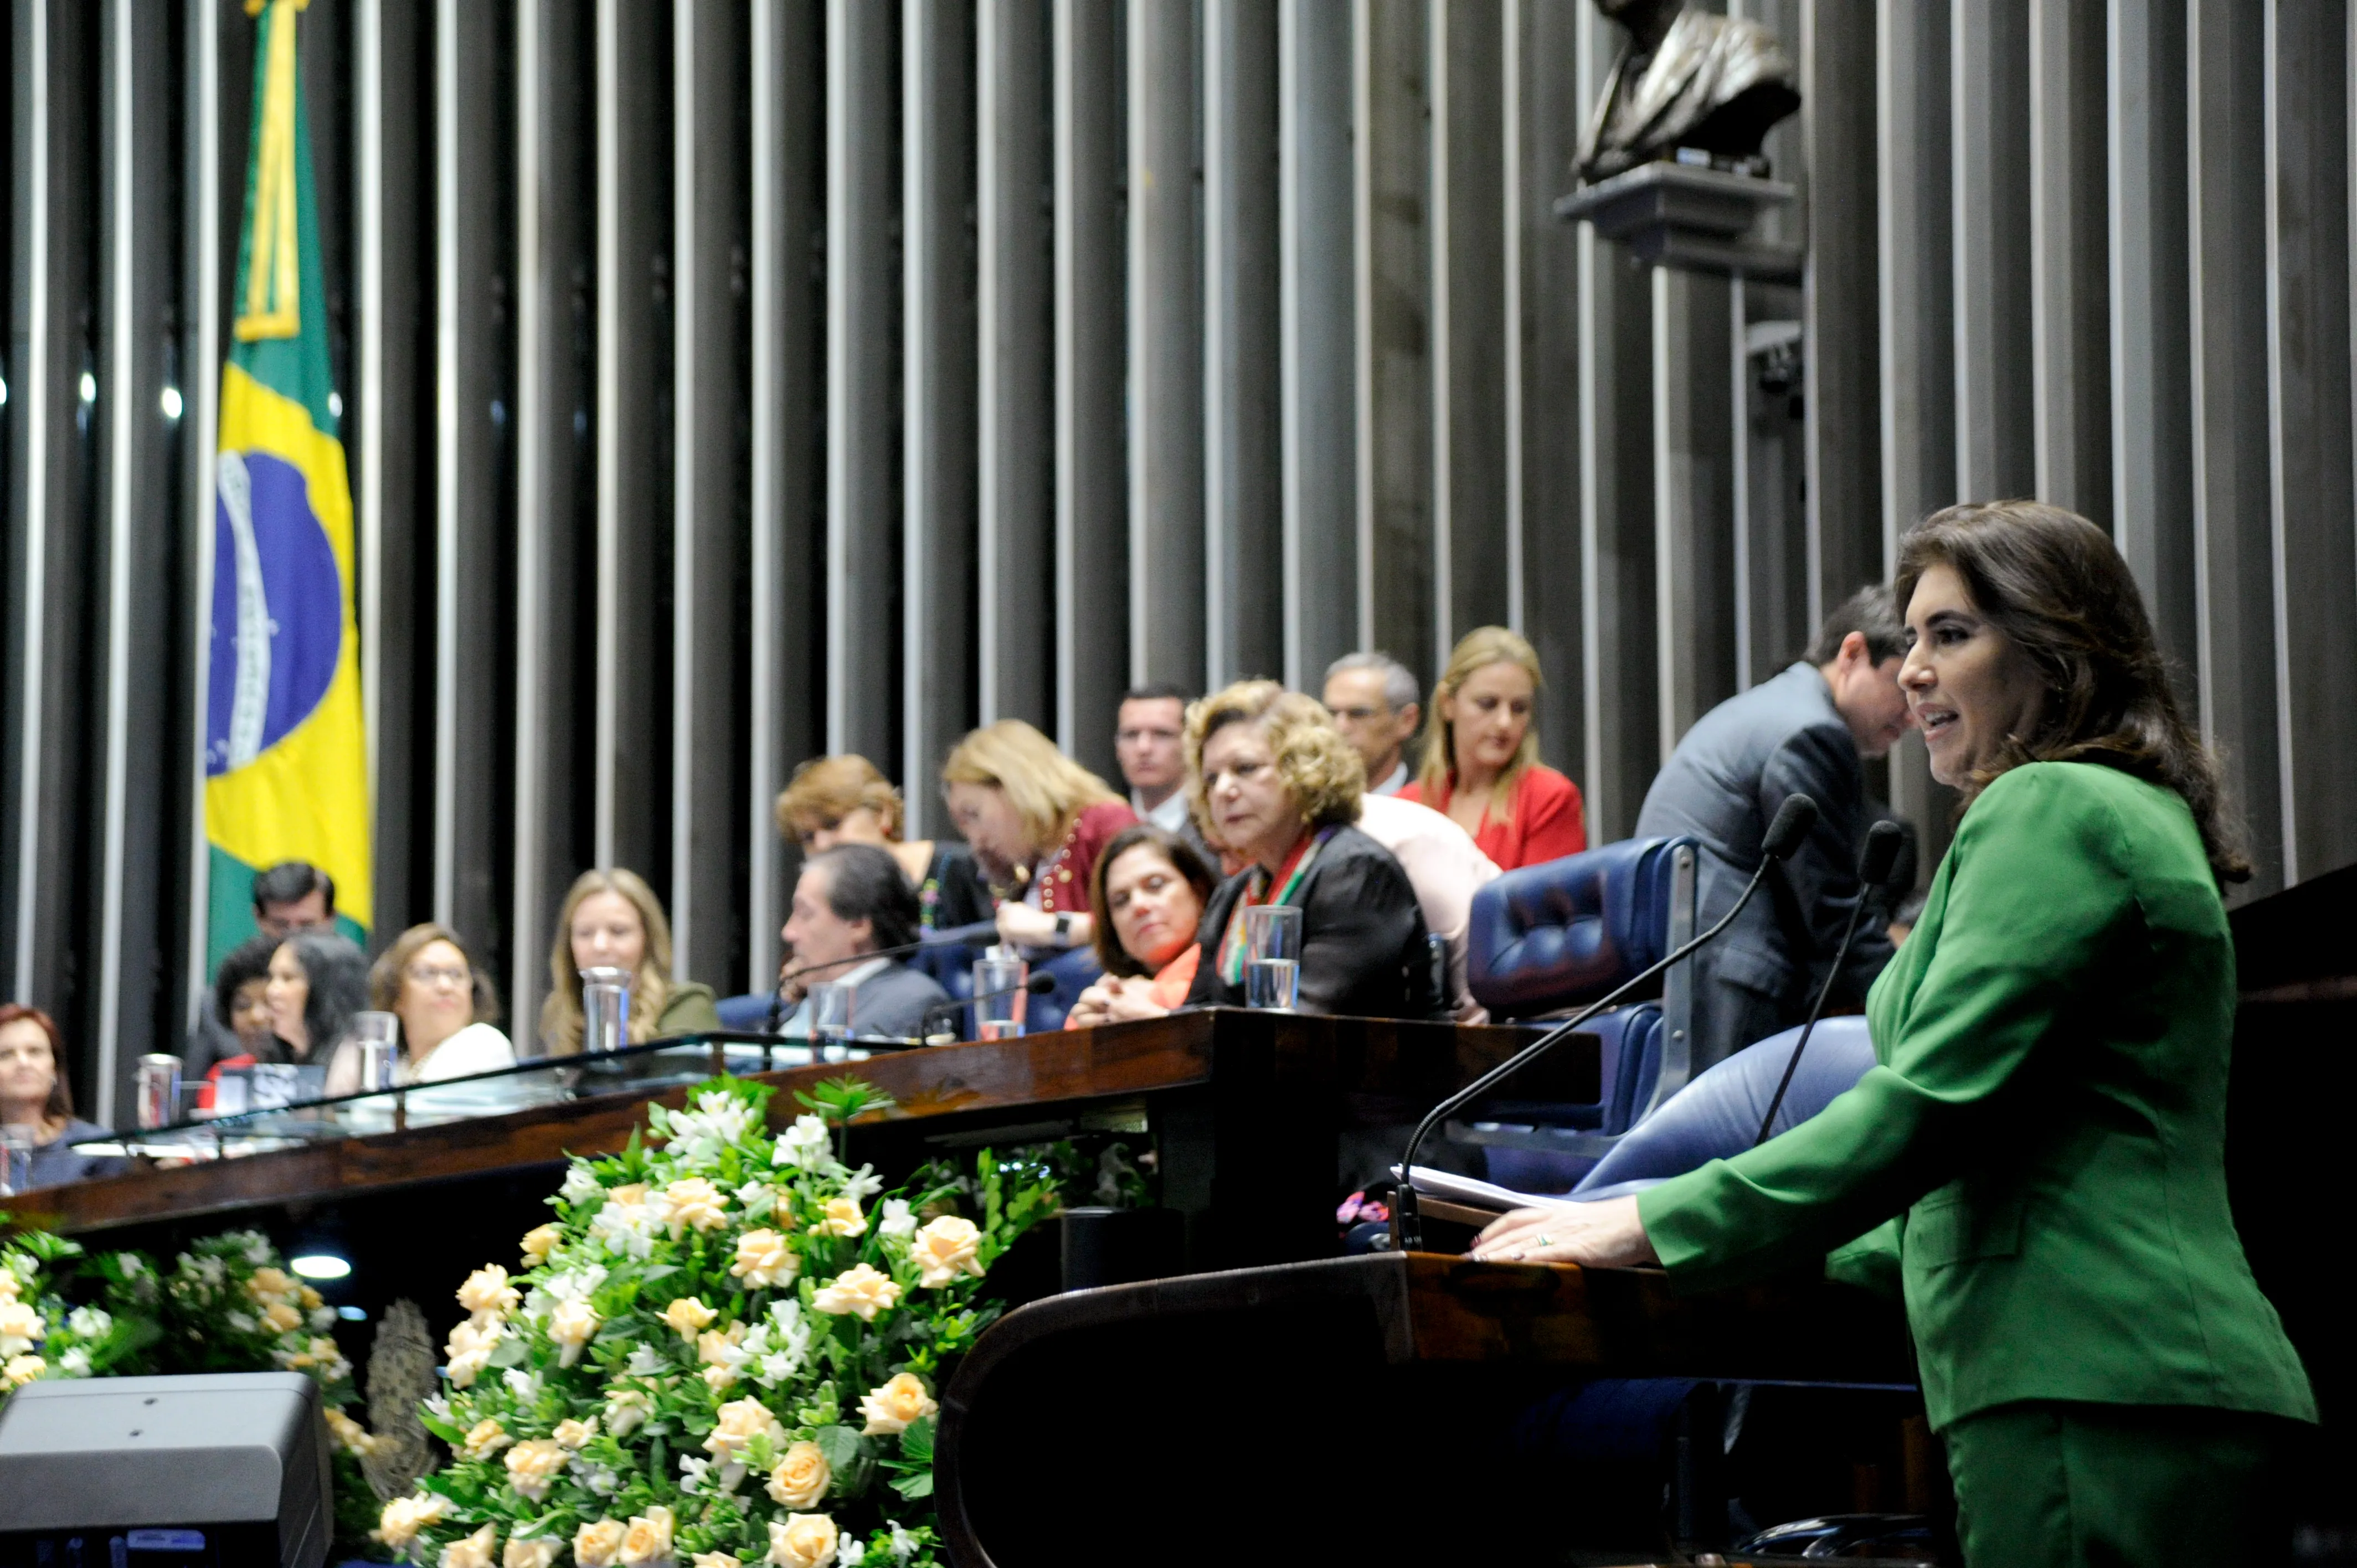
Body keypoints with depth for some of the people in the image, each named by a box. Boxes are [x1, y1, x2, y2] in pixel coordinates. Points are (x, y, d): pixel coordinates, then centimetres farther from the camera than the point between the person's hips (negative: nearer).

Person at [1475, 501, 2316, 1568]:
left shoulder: (2048, 810, -6)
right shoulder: (2138, 818, 26)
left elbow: (1930, 1103, -16)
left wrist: (1658, 1225, -12)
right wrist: (1791, 1261, 27)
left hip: (2090, 1398, -10)